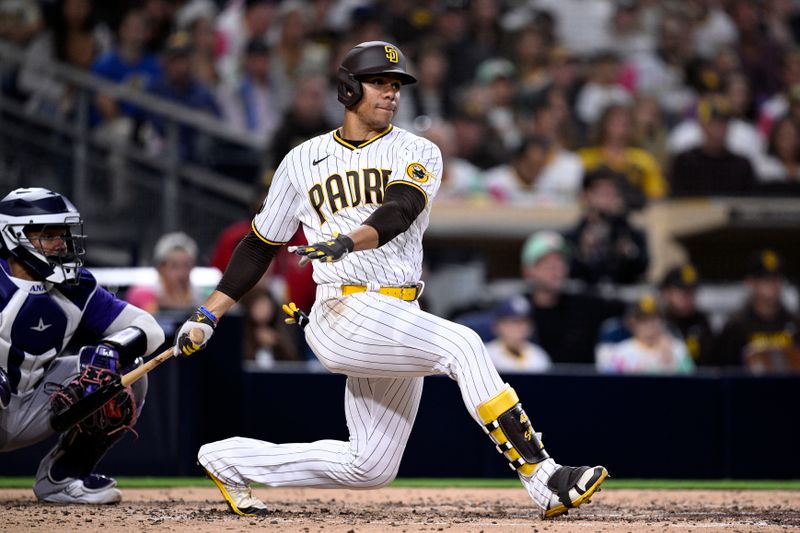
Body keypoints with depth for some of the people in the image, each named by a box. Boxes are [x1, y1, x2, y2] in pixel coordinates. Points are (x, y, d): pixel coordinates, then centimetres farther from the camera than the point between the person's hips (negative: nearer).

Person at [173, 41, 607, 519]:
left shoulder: (418, 153, 11)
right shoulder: (303, 161, 12)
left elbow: (400, 211, -11)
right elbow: (261, 245, 19)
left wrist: (347, 242, -32)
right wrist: (208, 315, 13)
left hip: (400, 324, 4)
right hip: (347, 314, -4)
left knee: (370, 468, 4)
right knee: (461, 345, -27)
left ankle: (229, 460, 21)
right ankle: (543, 478, -34)